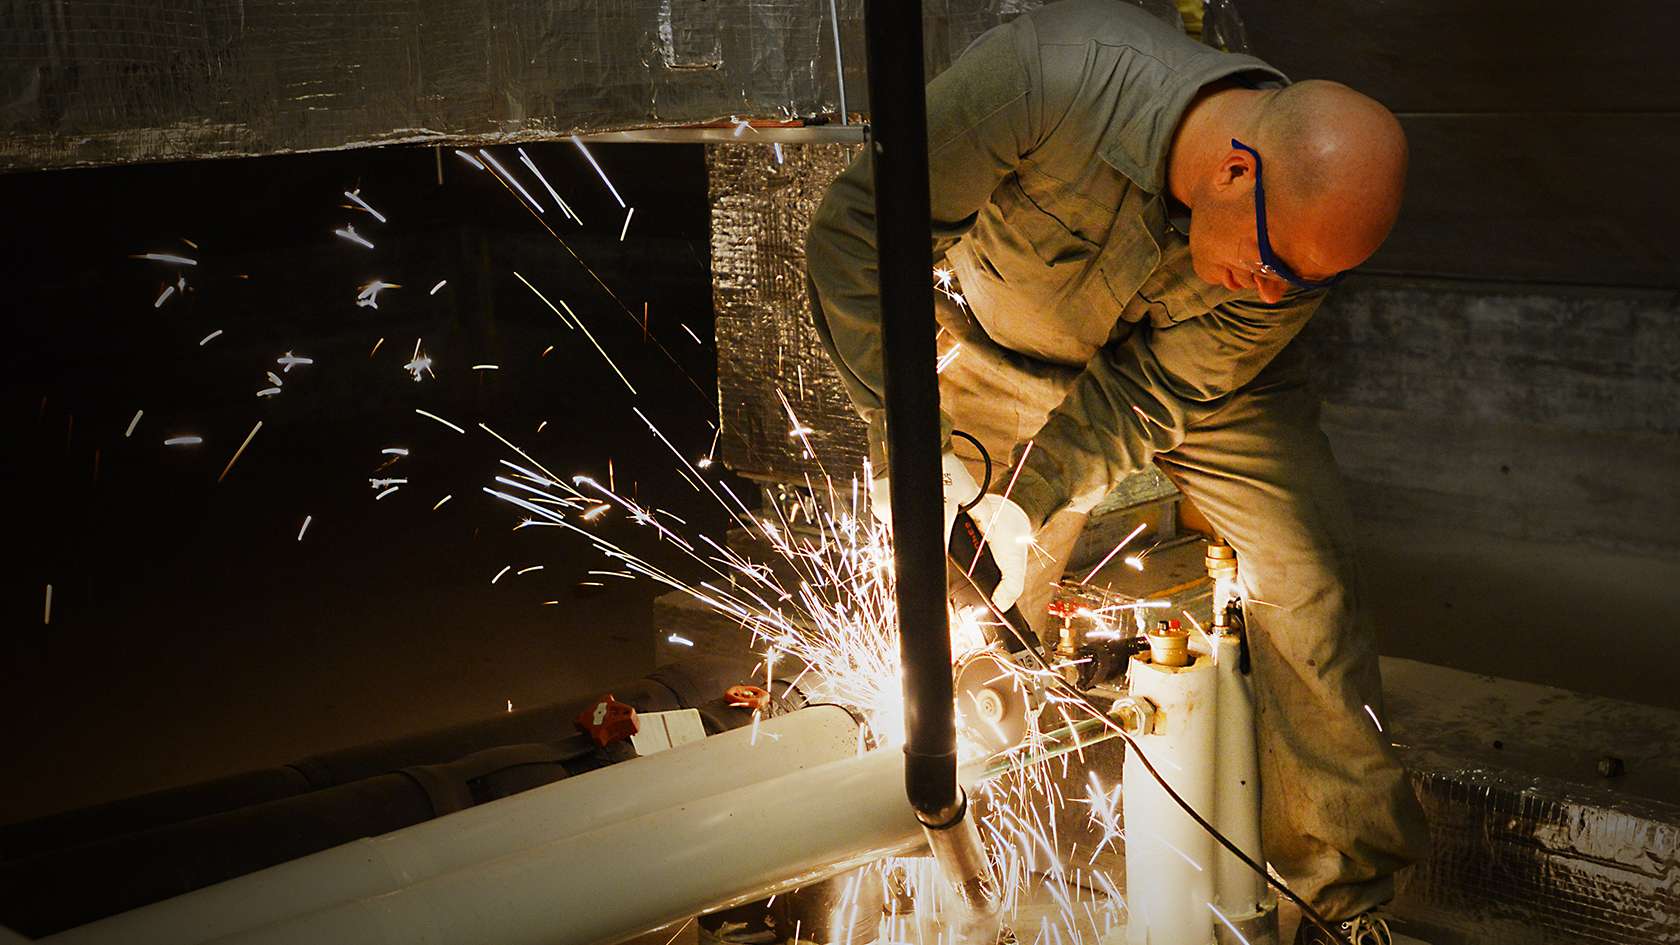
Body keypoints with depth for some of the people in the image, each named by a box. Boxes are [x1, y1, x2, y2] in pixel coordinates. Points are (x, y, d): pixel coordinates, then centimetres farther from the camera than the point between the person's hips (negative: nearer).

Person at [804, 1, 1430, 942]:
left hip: (1204, 375, 2)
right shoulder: (1046, 76, -41)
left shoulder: (1307, 236, -31)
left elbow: (1160, 390, -21)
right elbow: (858, 226, -29)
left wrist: (1022, 502, -31)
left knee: (1309, 586, -9)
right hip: (1009, 358, -1)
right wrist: (904, 424, -34)